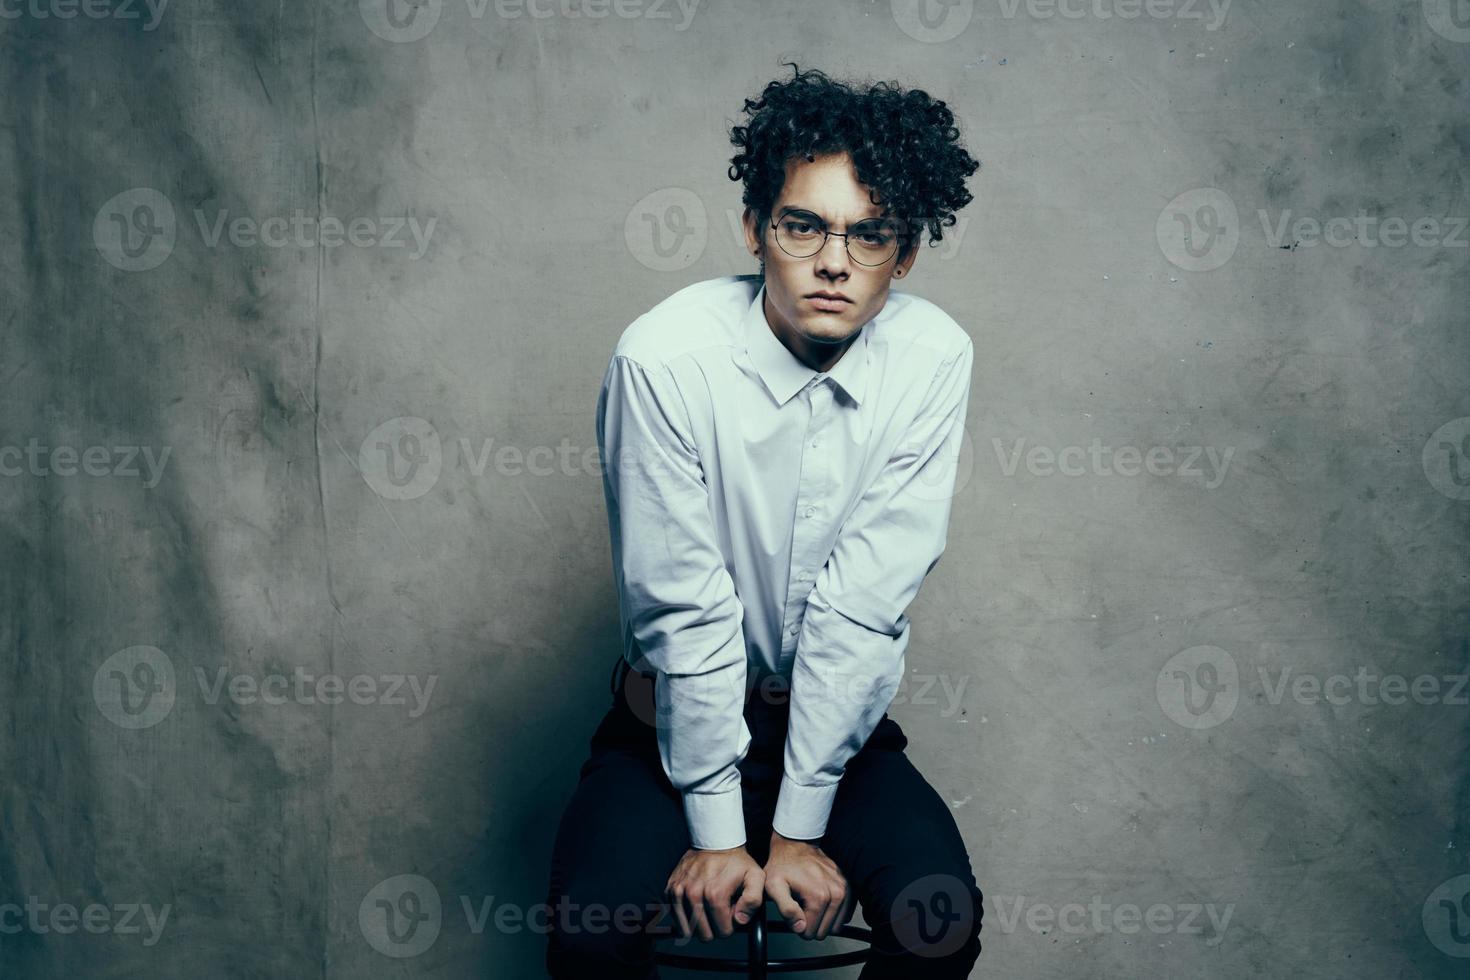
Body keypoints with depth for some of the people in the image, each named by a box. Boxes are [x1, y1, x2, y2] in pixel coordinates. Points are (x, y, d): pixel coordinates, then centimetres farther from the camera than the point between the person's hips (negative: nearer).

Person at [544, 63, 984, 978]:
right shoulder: (667, 356, -20)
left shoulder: (932, 360, -14)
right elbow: (683, 606, -18)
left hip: (839, 723, 2)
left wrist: (799, 826, -16)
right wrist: (717, 832, -16)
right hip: (679, 721, -1)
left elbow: (865, 603, -16)